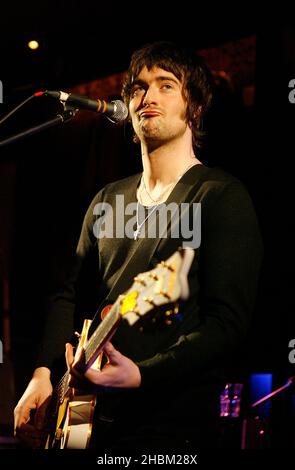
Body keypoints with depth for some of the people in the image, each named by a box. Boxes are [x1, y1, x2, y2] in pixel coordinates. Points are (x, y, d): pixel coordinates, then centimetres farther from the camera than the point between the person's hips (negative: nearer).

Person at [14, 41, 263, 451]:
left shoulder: (221, 196, -7)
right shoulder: (109, 200, 15)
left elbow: (229, 322, -16)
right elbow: (71, 295, 19)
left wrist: (141, 375, -26)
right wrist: (44, 372, 3)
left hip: (173, 426, -6)